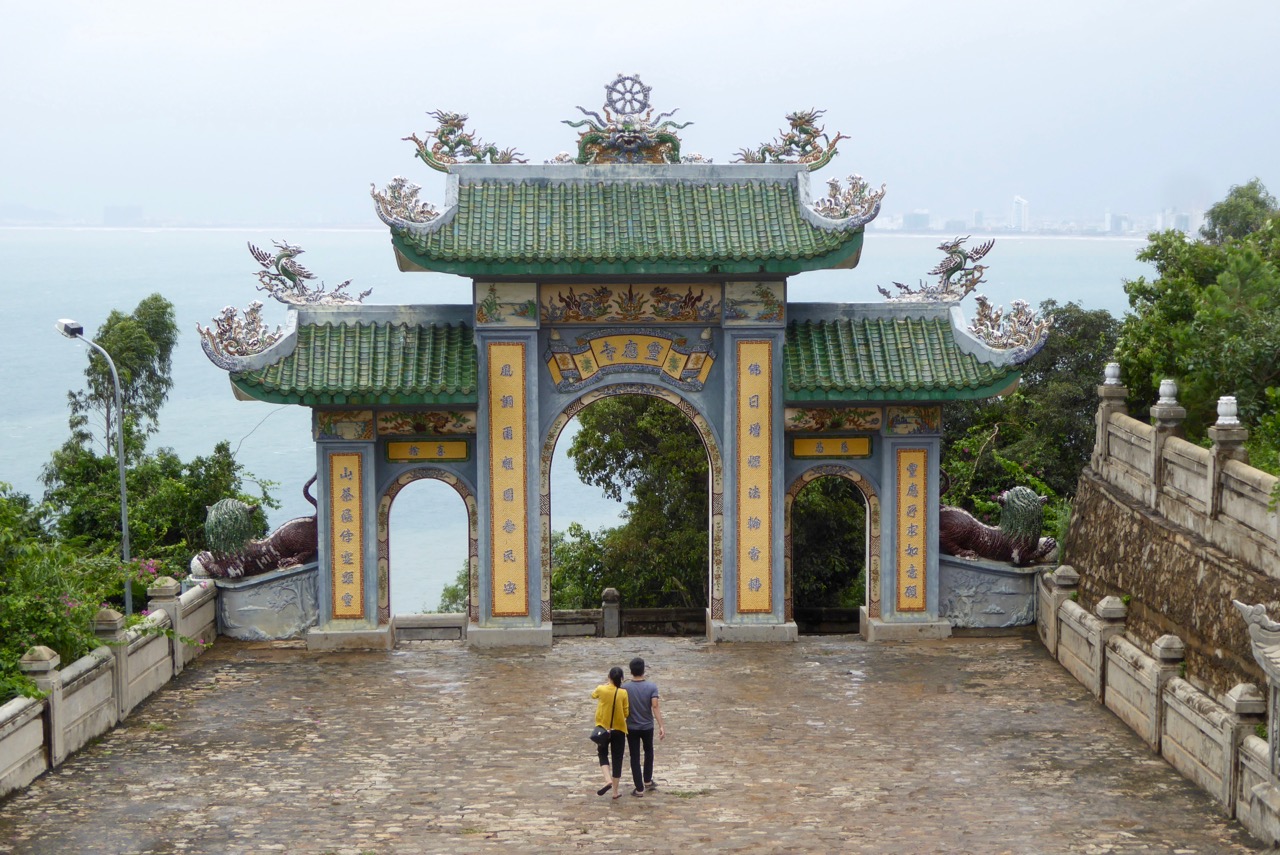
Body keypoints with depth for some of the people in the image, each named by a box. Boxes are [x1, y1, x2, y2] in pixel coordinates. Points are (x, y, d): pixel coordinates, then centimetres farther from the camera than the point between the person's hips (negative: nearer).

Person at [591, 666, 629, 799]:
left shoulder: (601, 689, -10)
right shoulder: (623, 693, -11)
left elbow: (593, 695, 14)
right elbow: (626, 713, -6)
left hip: (603, 729, 0)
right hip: (619, 730, 0)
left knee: (603, 755, 18)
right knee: (617, 759, 9)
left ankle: (608, 780, -8)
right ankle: (615, 791, 13)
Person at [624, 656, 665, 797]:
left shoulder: (626, 688, -11)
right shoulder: (651, 686, -12)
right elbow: (655, 706, -19)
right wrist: (661, 726, -18)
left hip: (632, 727, -1)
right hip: (647, 727, 1)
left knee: (635, 757, 6)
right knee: (648, 752, 25)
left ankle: (639, 788, 7)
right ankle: (647, 781, 33)